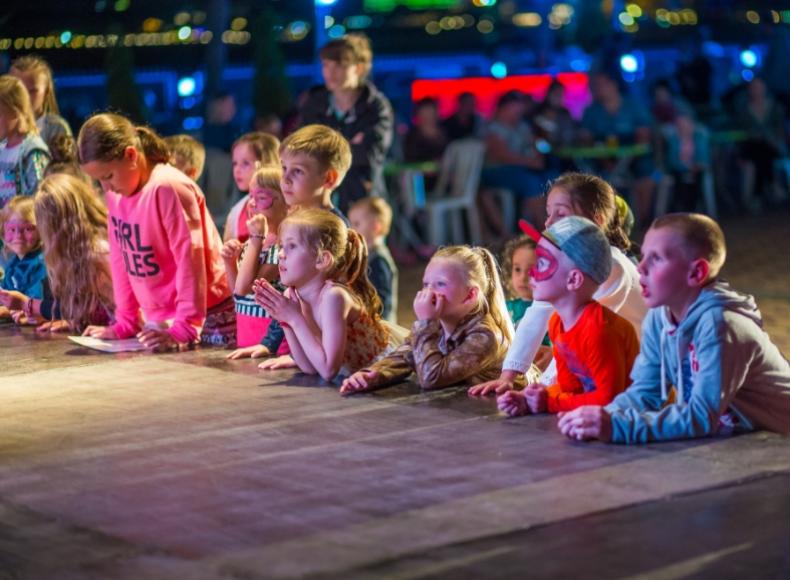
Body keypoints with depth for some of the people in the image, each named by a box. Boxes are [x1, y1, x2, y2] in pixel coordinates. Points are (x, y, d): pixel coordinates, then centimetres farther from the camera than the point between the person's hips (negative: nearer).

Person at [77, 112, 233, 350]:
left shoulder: (168, 188, -19)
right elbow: (121, 258, 10)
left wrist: (183, 330, -24)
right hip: (156, 321, 7)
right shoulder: (115, 192, 4)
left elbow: (190, 260, -21)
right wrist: (125, 323, 8)